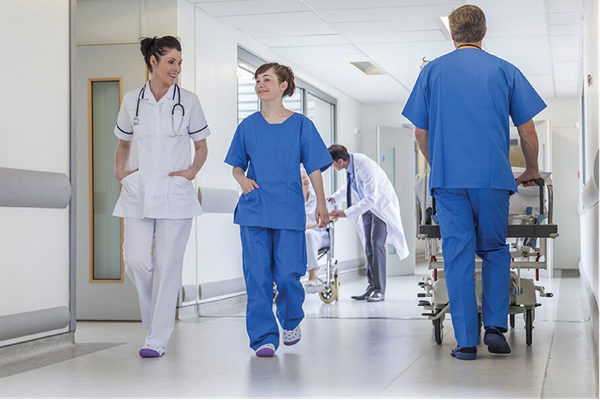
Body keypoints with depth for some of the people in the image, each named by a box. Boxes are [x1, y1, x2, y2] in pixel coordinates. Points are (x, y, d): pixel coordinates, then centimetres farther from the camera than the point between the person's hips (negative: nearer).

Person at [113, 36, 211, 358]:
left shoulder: (188, 101, 3)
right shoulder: (132, 100, 7)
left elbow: (202, 146, 12)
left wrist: (192, 171, -4)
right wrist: (119, 170, 4)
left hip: (175, 194, -1)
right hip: (138, 193, 2)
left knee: (167, 264, -3)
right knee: (136, 260, -7)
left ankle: (158, 337, 6)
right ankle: (157, 314, 21)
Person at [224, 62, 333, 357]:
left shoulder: (300, 125, 3)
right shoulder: (248, 126, 8)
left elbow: (314, 168, 5)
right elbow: (236, 165, 15)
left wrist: (321, 204, 0)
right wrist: (242, 179, -7)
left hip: (289, 211, -1)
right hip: (253, 211, 2)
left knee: (288, 274, -4)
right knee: (257, 276, -3)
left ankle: (291, 321, 26)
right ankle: (264, 337, 4)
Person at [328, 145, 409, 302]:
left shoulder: (365, 167, -33)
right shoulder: (349, 162, -8)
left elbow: (371, 199, -36)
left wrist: (346, 213, -37)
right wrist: (336, 197, 5)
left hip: (381, 205, -8)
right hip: (367, 207, 8)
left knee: (376, 244, -15)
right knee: (368, 246, 5)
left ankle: (379, 290, -13)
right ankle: (372, 286, 9)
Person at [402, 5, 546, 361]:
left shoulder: (432, 72, 8)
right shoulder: (505, 71, 5)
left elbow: (421, 133, 11)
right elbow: (528, 133, 6)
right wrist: (532, 170, 22)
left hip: (448, 178, 0)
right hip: (493, 177, 0)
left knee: (458, 254, 3)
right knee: (495, 250, 14)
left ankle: (467, 340, 3)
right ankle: (495, 325, 3)